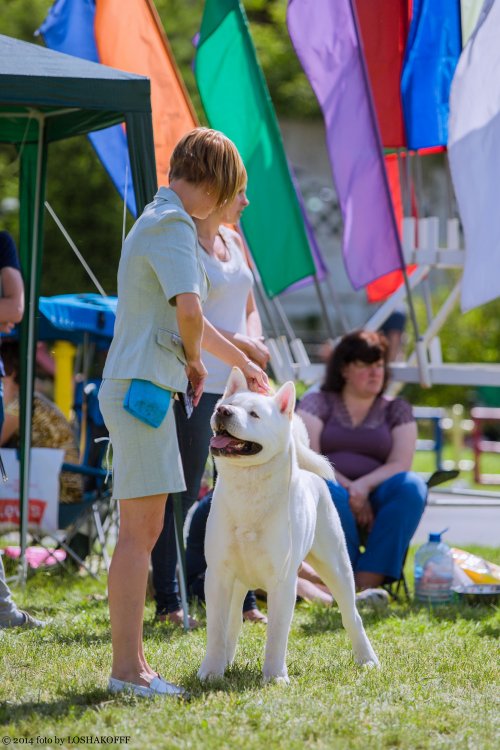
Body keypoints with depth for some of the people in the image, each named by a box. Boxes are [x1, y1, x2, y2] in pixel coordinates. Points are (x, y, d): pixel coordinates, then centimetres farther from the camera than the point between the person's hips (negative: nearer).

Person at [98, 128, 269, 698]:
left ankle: (131, 662, 15)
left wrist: (244, 363, 41)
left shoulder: (157, 221, 20)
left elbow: (187, 318, 32)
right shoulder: (171, 225, -11)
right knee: (138, 530, -9)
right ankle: (127, 667, -8)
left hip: (138, 388, 10)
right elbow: (188, 309, -26)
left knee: (145, 531, 11)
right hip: (141, 387, -10)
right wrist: (194, 361, -6)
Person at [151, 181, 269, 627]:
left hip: (237, 384, 8)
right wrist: (241, 344, -14)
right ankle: (168, 602, 3)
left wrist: (254, 343, 1)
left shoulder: (233, 241, 16)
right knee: (182, 493, -4)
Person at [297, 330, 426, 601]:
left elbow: (400, 464, 2)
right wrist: (347, 487, -17)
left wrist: (363, 486, -19)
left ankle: (367, 584, -40)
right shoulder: (317, 403, 14)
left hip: (375, 501, 2)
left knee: (412, 486, -31)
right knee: (324, 488, -38)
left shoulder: (396, 410, 18)